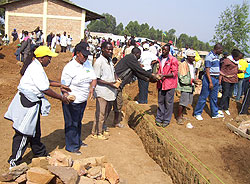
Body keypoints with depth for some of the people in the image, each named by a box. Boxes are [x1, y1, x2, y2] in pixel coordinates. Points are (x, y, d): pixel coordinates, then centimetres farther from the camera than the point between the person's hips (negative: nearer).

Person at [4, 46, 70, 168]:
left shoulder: (37, 66, 10)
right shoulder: (36, 69, -22)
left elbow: (45, 81, 24)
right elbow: (45, 89, -21)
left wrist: (60, 85, 21)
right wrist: (61, 98, -11)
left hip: (32, 103, 11)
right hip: (28, 103, -11)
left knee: (34, 131, 22)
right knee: (24, 133, -1)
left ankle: (41, 155, 38)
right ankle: (14, 162, 12)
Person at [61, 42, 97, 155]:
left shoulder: (87, 64, 3)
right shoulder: (70, 67, -19)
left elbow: (94, 78, 4)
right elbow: (64, 86, -19)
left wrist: (92, 87, -17)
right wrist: (67, 98, -36)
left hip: (83, 100, 7)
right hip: (72, 102, -7)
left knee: (78, 122, 23)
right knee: (72, 124, 5)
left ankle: (78, 141, 41)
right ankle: (71, 146, 21)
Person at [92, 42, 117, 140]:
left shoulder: (110, 60, 10)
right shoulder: (99, 62, -16)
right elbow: (96, 79, -17)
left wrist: (116, 79, 7)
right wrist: (109, 83, -22)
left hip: (110, 91, 9)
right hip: (102, 92, -8)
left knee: (107, 112, 19)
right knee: (100, 113, 0)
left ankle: (101, 129, 34)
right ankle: (96, 132, 15)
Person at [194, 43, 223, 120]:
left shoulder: (217, 56, 12)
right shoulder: (209, 56, -15)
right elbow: (207, 70, -19)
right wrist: (210, 82, -22)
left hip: (216, 79, 8)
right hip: (209, 78, -8)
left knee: (214, 98, 16)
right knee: (203, 97, 0)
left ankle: (214, 113, 26)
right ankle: (197, 113, 10)